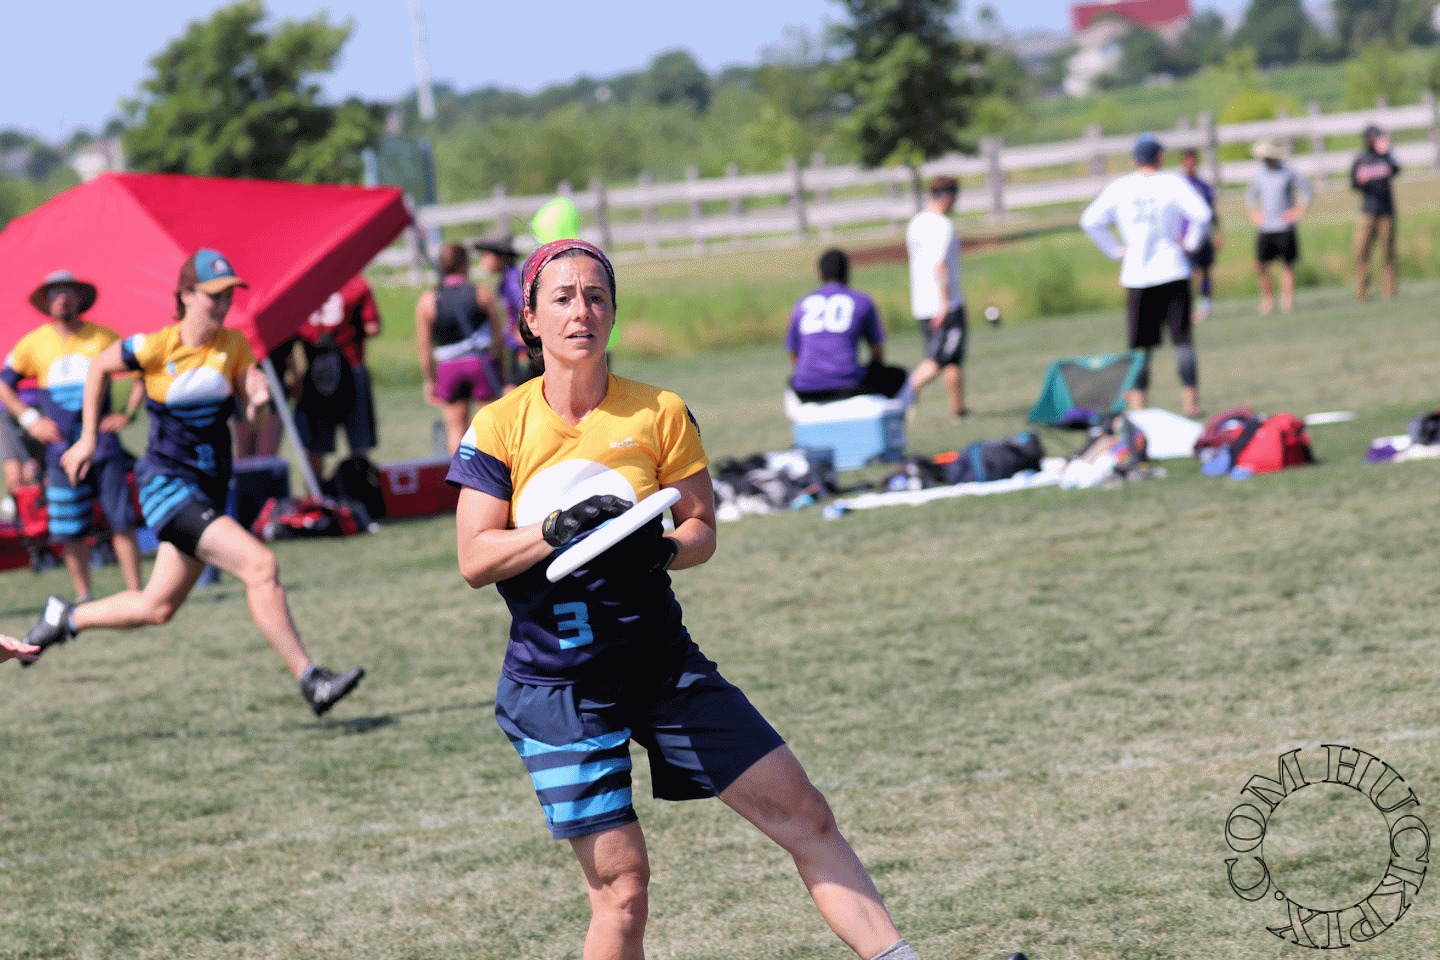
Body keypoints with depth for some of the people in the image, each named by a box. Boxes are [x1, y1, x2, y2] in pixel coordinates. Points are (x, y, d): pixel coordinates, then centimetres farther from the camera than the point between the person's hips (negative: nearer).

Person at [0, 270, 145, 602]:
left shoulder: (103, 337, 2)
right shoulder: (33, 344, 5)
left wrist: (128, 413, 2)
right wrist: (29, 419, 5)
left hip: (104, 447, -1)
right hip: (62, 449, 1)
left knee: (122, 522, -6)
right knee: (71, 531, 0)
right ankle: (83, 598, 11)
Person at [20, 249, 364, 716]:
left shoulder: (234, 345, 1)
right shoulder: (156, 347, -12)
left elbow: (250, 407, 0)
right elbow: (100, 366, 4)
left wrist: (258, 396, -23)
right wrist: (88, 439, 6)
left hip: (209, 490, 7)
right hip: (168, 483, -7)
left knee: (157, 609, 16)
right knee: (261, 565, -22)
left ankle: (65, 618, 38)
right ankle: (310, 681, -19)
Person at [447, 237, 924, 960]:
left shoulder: (661, 414, 1)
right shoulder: (500, 427, -3)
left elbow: (701, 528, 5)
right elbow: (474, 560, -5)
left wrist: (660, 549, -18)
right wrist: (558, 530, -22)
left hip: (663, 663, 2)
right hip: (555, 683, -2)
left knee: (806, 818, -3)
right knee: (621, 881, -8)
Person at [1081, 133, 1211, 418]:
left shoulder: (1118, 188, 5)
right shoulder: (1173, 183, -2)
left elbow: (1090, 221, 2)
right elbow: (1201, 213, -14)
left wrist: (1116, 250, 8)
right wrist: (1190, 243, 0)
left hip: (1135, 274, 2)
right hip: (1172, 271, -2)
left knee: (1140, 343, 5)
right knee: (1182, 338, 2)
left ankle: (1138, 404, 1)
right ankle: (1191, 400, -2)